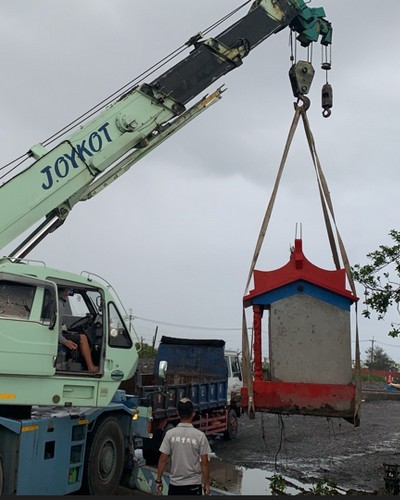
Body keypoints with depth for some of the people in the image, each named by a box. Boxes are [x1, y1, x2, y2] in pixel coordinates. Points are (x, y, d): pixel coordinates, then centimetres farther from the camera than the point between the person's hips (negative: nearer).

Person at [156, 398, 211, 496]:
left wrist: (159, 480, 5)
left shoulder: (170, 434, -7)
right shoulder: (200, 435, -10)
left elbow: (163, 459, -5)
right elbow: (204, 462, -8)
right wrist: (206, 483, 3)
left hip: (175, 484, 2)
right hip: (193, 485, -1)